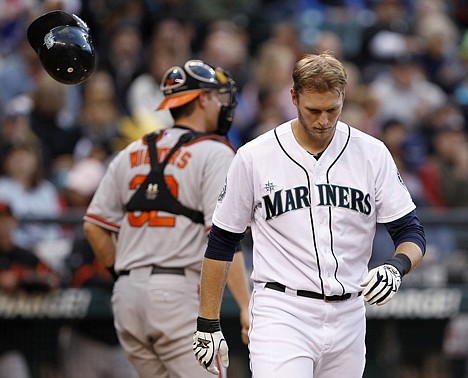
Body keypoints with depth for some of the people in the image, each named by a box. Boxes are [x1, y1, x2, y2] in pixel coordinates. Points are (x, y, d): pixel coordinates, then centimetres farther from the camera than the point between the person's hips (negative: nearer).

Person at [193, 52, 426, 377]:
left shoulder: (372, 154, 3)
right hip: (281, 314, -3)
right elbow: (222, 242, 6)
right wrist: (208, 325, 4)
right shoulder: (253, 157, -2)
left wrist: (396, 267, -17)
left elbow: (411, 232, 6)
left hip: (348, 316, 3)